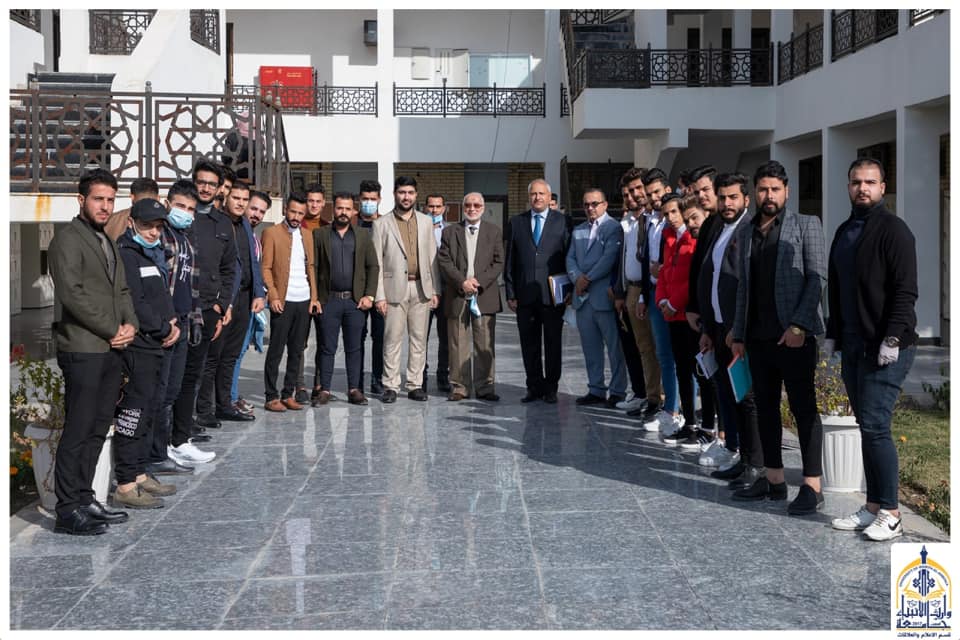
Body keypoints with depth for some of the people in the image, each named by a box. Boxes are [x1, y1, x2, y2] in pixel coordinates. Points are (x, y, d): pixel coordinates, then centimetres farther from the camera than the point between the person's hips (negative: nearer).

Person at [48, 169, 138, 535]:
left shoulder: (107, 242, 20)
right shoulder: (68, 239, -7)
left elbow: (122, 290, 20)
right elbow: (72, 294, -16)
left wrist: (130, 324, 1)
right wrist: (112, 330, -12)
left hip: (111, 350, 8)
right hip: (82, 350, -8)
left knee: (98, 429, 11)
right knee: (78, 430, -6)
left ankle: (84, 499, 19)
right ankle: (68, 511, 0)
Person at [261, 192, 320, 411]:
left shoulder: (307, 236, 16)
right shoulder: (272, 233, -1)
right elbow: (265, 268, -5)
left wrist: (314, 297, 9)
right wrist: (273, 296, -14)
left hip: (304, 302, 5)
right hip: (283, 301, -5)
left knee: (296, 351, 8)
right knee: (276, 350, -2)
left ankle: (288, 394, 15)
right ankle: (271, 397, 3)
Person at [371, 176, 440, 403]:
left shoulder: (426, 221, 11)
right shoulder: (382, 224, 2)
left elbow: (432, 257, 11)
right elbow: (377, 262, -1)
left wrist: (435, 289, 5)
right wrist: (379, 295, -7)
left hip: (421, 288, 3)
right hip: (395, 288, -3)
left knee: (419, 339, 5)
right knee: (392, 339, -2)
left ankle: (415, 385, 13)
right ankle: (390, 386, 6)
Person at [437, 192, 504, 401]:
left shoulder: (494, 232, 10)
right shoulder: (450, 232, 10)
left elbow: (498, 263, 3)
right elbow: (444, 262, 1)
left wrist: (479, 281, -10)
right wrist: (462, 282, -11)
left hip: (485, 295, 0)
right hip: (456, 296, 0)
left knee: (485, 345, 0)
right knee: (458, 345, 2)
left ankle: (485, 387, 7)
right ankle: (459, 387, 8)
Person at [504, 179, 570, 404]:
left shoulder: (562, 221, 3)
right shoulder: (516, 222, 9)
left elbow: (569, 256, 1)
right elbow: (510, 260, 8)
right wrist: (510, 293, 3)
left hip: (553, 294, -2)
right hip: (525, 295, 2)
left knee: (553, 344, 4)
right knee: (529, 345, 6)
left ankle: (551, 387, 14)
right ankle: (534, 387, 16)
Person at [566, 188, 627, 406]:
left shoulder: (614, 228, -3)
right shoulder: (578, 230, 20)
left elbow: (609, 258, -13)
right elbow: (571, 258, 13)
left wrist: (588, 278, -12)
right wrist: (577, 278, -6)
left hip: (604, 296, -7)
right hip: (582, 297, 7)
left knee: (614, 347, -2)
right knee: (590, 347, 10)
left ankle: (617, 392, 3)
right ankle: (596, 390, 16)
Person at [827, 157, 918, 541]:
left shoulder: (893, 230, -8)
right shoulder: (844, 232, 16)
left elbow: (905, 291, -14)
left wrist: (893, 339, -20)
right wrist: (832, 334, 16)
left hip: (885, 349, -8)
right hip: (853, 348, 8)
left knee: (875, 427, -10)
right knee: (867, 428, 10)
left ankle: (890, 514, -1)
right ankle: (873, 507, 17)